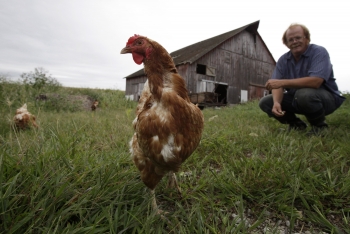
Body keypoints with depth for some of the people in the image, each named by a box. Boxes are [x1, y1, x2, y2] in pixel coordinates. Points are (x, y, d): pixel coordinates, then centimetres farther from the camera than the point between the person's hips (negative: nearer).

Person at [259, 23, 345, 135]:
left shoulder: (319, 52, -15)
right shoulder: (283, 60, -1)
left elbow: (315, 81, -32)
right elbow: (278, 85, -11)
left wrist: (282, 82, -35)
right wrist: (276, 103, -31)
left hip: (326, 98, -5)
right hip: (296, 97, 5)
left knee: (304, 94, -39)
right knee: (265, 102, -10)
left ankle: (319, 126, -8)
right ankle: (296, 124, 10)